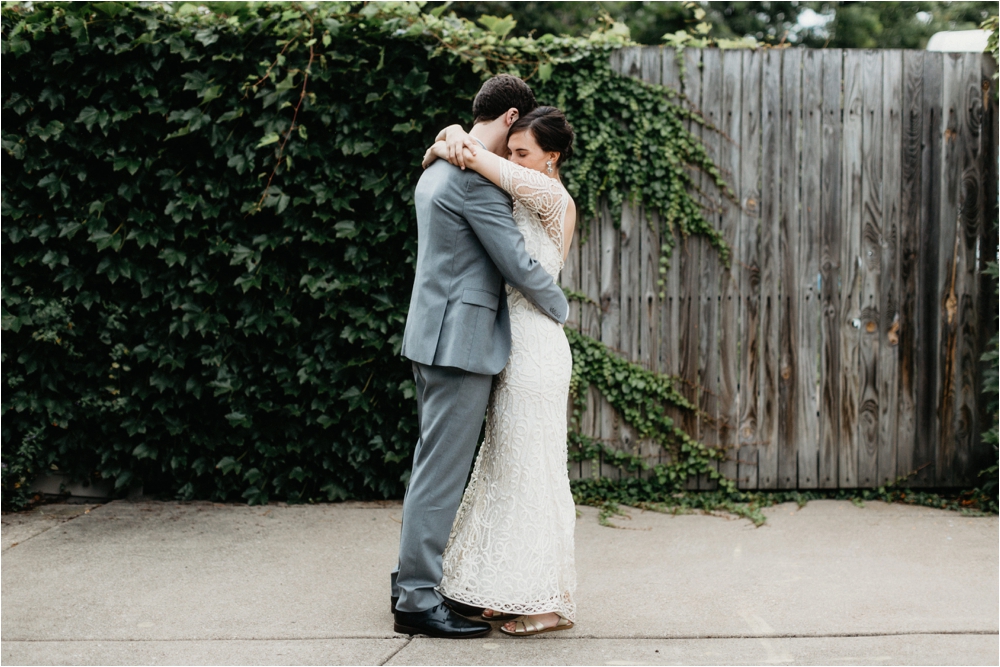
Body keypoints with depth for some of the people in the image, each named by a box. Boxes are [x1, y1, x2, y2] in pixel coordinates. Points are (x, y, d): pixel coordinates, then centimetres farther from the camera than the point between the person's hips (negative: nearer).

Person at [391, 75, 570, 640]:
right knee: (443, 471, -6)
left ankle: (412, 579, 24)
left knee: (434, 463, 16)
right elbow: (519, 265, -16)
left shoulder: (440, 166, 16)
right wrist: (561, 308, -1)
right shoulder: (476, 177, -17)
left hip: (438, 335, 11)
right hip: (461, 338, -11)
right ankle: (418, 600, 0)